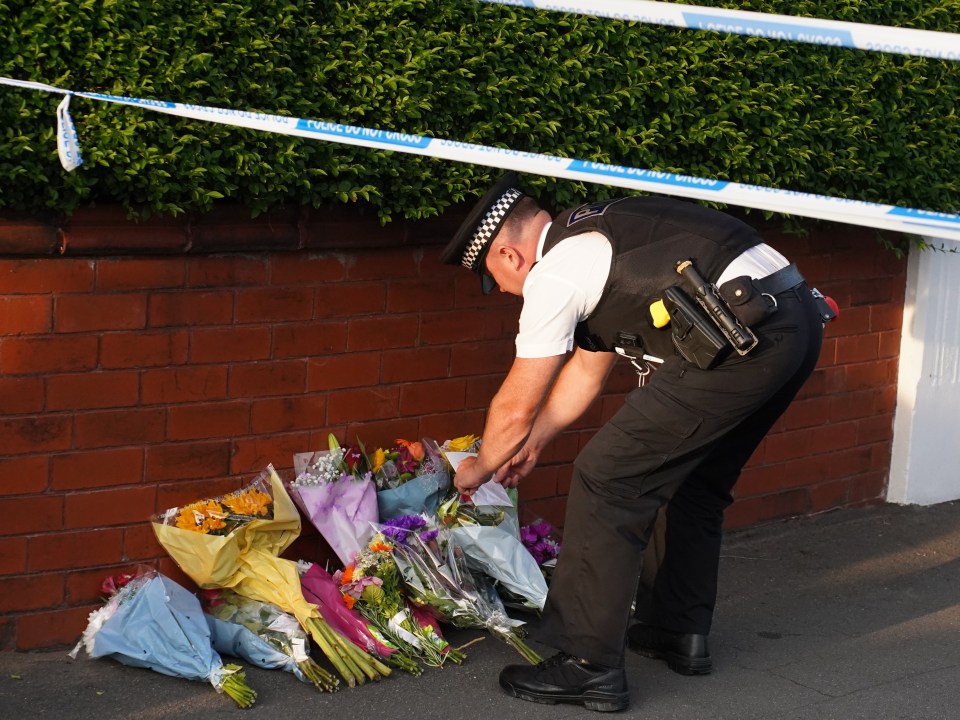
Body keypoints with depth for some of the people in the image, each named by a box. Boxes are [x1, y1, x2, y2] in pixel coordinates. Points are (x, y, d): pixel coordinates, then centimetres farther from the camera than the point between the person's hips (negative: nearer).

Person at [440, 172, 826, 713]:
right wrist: (533, 443, 46)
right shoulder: (596, 241, 26)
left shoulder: (554, 274, -2)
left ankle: (589, 667, 2)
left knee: (606, 481, -3)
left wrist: (479, 469, 25)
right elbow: (586, 369, 37)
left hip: (745, 339, -10)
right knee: (697, 479, 28)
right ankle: (682, 633, 37)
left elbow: (516, 406, 7)